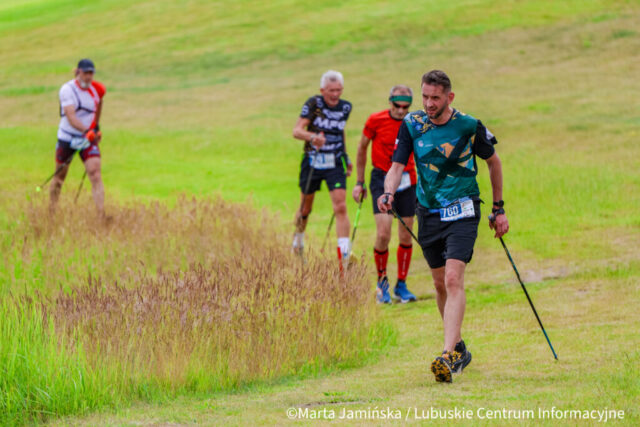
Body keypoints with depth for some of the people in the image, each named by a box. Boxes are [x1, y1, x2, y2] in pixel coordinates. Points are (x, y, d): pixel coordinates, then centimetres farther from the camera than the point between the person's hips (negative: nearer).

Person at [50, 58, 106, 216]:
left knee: (95, 173, -15)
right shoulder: (67, 89, -15)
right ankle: (52, 211, 31)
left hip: (88, 139, 2)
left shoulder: (96, 89, 1)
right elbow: (71, 117, -26)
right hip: (67, 138, -2)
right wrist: (86, 131, -40)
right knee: (60, 177, 11)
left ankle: (101, 214, -23)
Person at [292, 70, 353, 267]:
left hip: (335, 164, 1)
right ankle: (299, 237, 43)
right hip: (312, 162, -1)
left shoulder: (345, 107, 1)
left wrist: (346, 157, 20)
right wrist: (313, 137, -38)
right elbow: (297, 130, -18)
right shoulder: (313, 104, -11)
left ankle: (344, 256, -16)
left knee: (340, 207, -13)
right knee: (305, 209, 12)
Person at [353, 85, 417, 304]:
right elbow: (362, 148, 6)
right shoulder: (376, 120, -7)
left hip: (407, 181, 2)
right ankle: (382, 281, 8)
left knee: (406, 236, 3)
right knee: (383, 234, -14)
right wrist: (359, 182, 8)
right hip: (382, 179, -2)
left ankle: (401, 285, 18)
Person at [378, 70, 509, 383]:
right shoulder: (412, 125, -2)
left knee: (453, 279, -19)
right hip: (428, 213, 4)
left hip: (462, 212, -4)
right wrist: (388, 193, -27)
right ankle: (459, 348, 31)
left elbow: (493, 162, 7)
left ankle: (449, 357, -28)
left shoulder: (469, 127, -8)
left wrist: (498, 209, 10)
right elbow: (397, 166, -5)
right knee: (440, 284, 12)